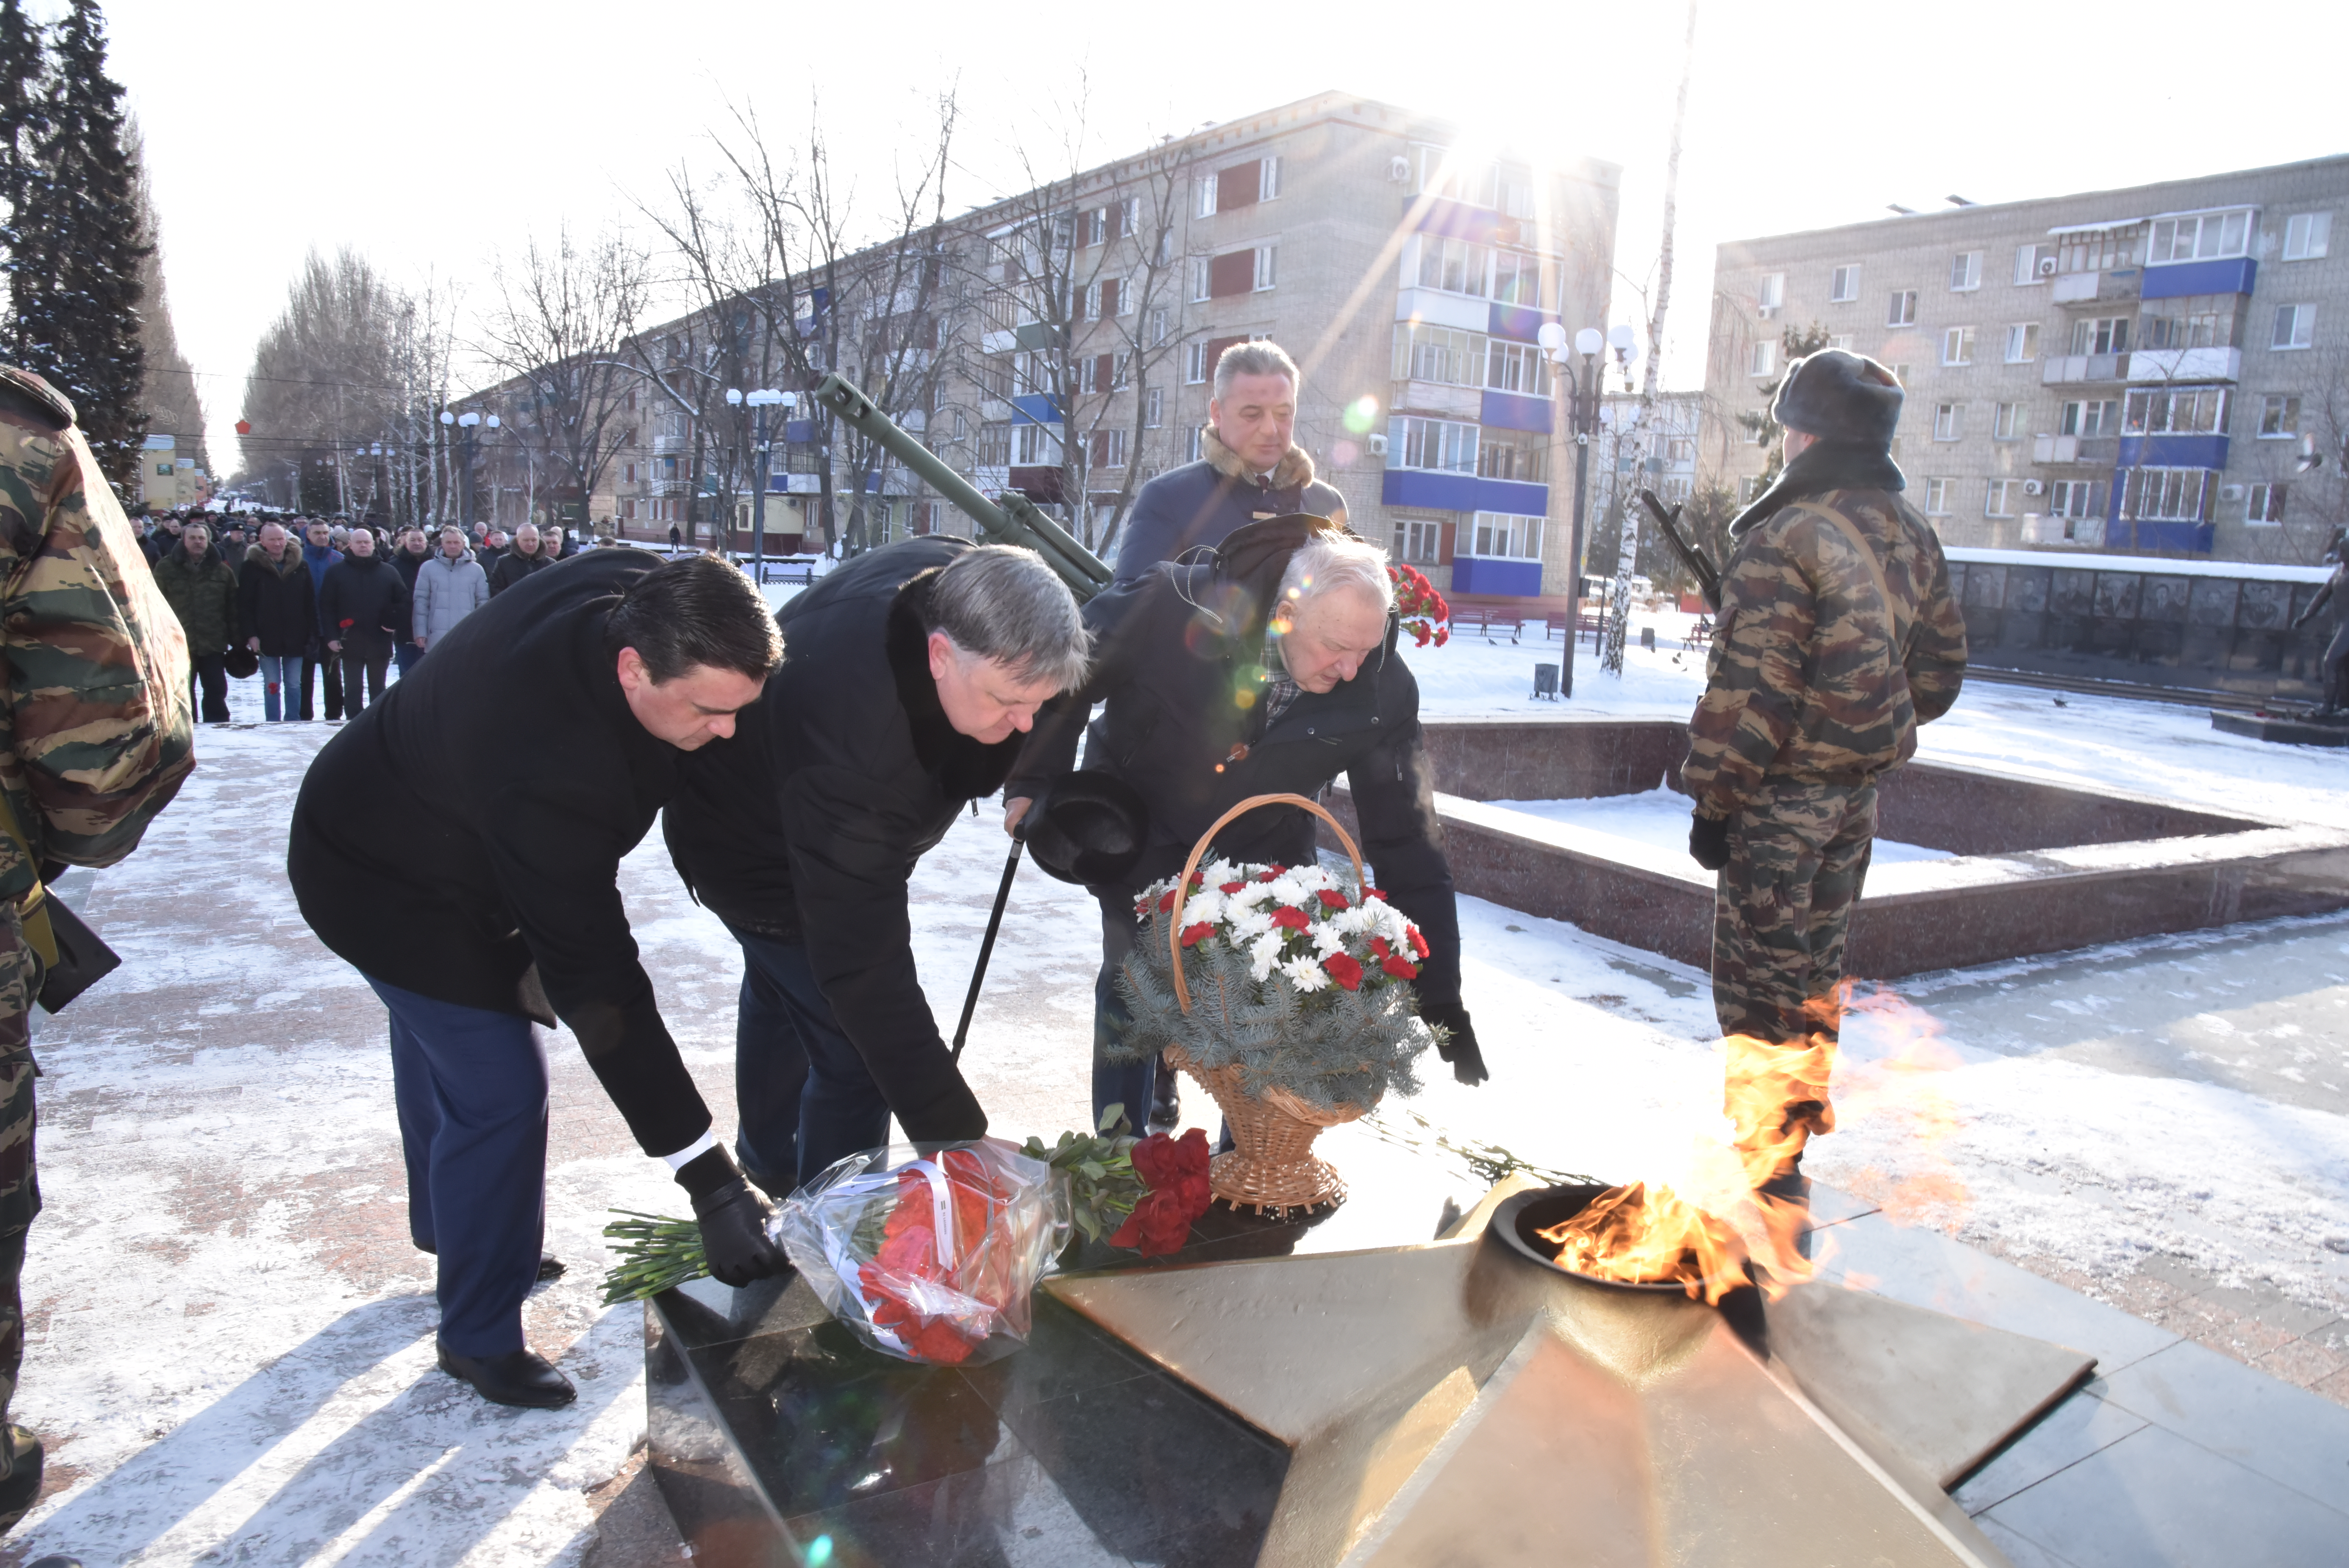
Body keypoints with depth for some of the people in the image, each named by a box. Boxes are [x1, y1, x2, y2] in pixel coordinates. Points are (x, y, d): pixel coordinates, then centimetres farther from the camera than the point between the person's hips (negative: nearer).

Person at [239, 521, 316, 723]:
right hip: (267, 637, -2)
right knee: (272, 685, 4)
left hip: (295, 638, 2)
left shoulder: (300, 566, 4)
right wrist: (251, 634, -10)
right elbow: (244, 604, -3)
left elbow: (310, 603, 6)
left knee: (294, 685, 8)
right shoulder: (253, 566, -2)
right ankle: (273, 724, 10)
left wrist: (312, 632, 0)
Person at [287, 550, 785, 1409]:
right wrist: (707, 1177, -41)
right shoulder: (548, 775, -46)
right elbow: (595, 983, -43)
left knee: (440, 1045, 27)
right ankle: (478, 1336, 13)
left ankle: (447, 1228, 53)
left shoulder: (644, 598, -26)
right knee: (500, 1091, -9)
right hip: (387, 888, -9)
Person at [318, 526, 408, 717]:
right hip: (350, 642, -1)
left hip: (380, 642, 1)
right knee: (352, 690, 2)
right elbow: (326, 607, 0)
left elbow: (402, 601, 7)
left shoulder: (389, 572, 5)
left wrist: (394, 624, -8)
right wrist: (331, 636, -8)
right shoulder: (337, 573, 2)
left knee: (378, 690, 10)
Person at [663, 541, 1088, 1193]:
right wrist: (957, 1137, -49)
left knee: (783, 994, 30)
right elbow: (866, 970, -49)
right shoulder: (851, 740, -51)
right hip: (753, 858, -9)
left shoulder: (964, 586, -29)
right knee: (856, 1055, -14)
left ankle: (768, 1173, 57)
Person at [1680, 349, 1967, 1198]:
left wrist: (1712, 802, -13)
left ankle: (1766, 1166, 7)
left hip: (1782, 796, -8)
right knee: (1818, 964, 20)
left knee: (1760, 978, 1)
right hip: (1858, 792, 8)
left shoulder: (1786, 537, -18)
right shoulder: (1912, 534, 8)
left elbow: (1749, 689, -20)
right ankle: (1802, 1123, 34)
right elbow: (1941, 668, 15)